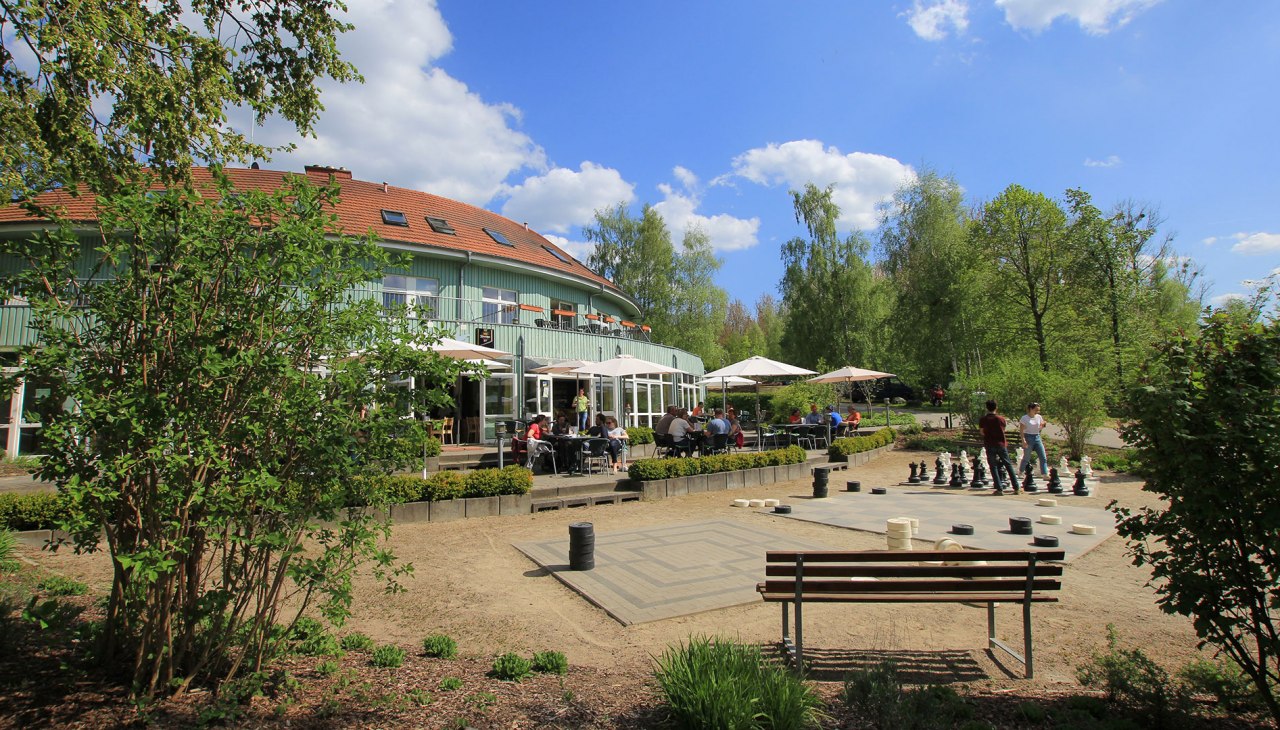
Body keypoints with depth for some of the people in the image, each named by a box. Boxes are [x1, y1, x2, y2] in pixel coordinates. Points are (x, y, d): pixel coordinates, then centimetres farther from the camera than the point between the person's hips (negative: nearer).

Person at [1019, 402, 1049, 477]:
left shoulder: (1039, 417, 6)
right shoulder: (1024, 418, -8)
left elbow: (1040, 428, 12)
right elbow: (1021, 430, -10)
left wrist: (1044, 425, -9)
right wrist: (1023, 440, -18)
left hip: (1037, 437, 5)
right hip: (1028, 438, -5)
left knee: (1043, 457, -3)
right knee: (1026, 458, 3)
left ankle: (1045, 474, -1)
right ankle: (1020, 472, 21)